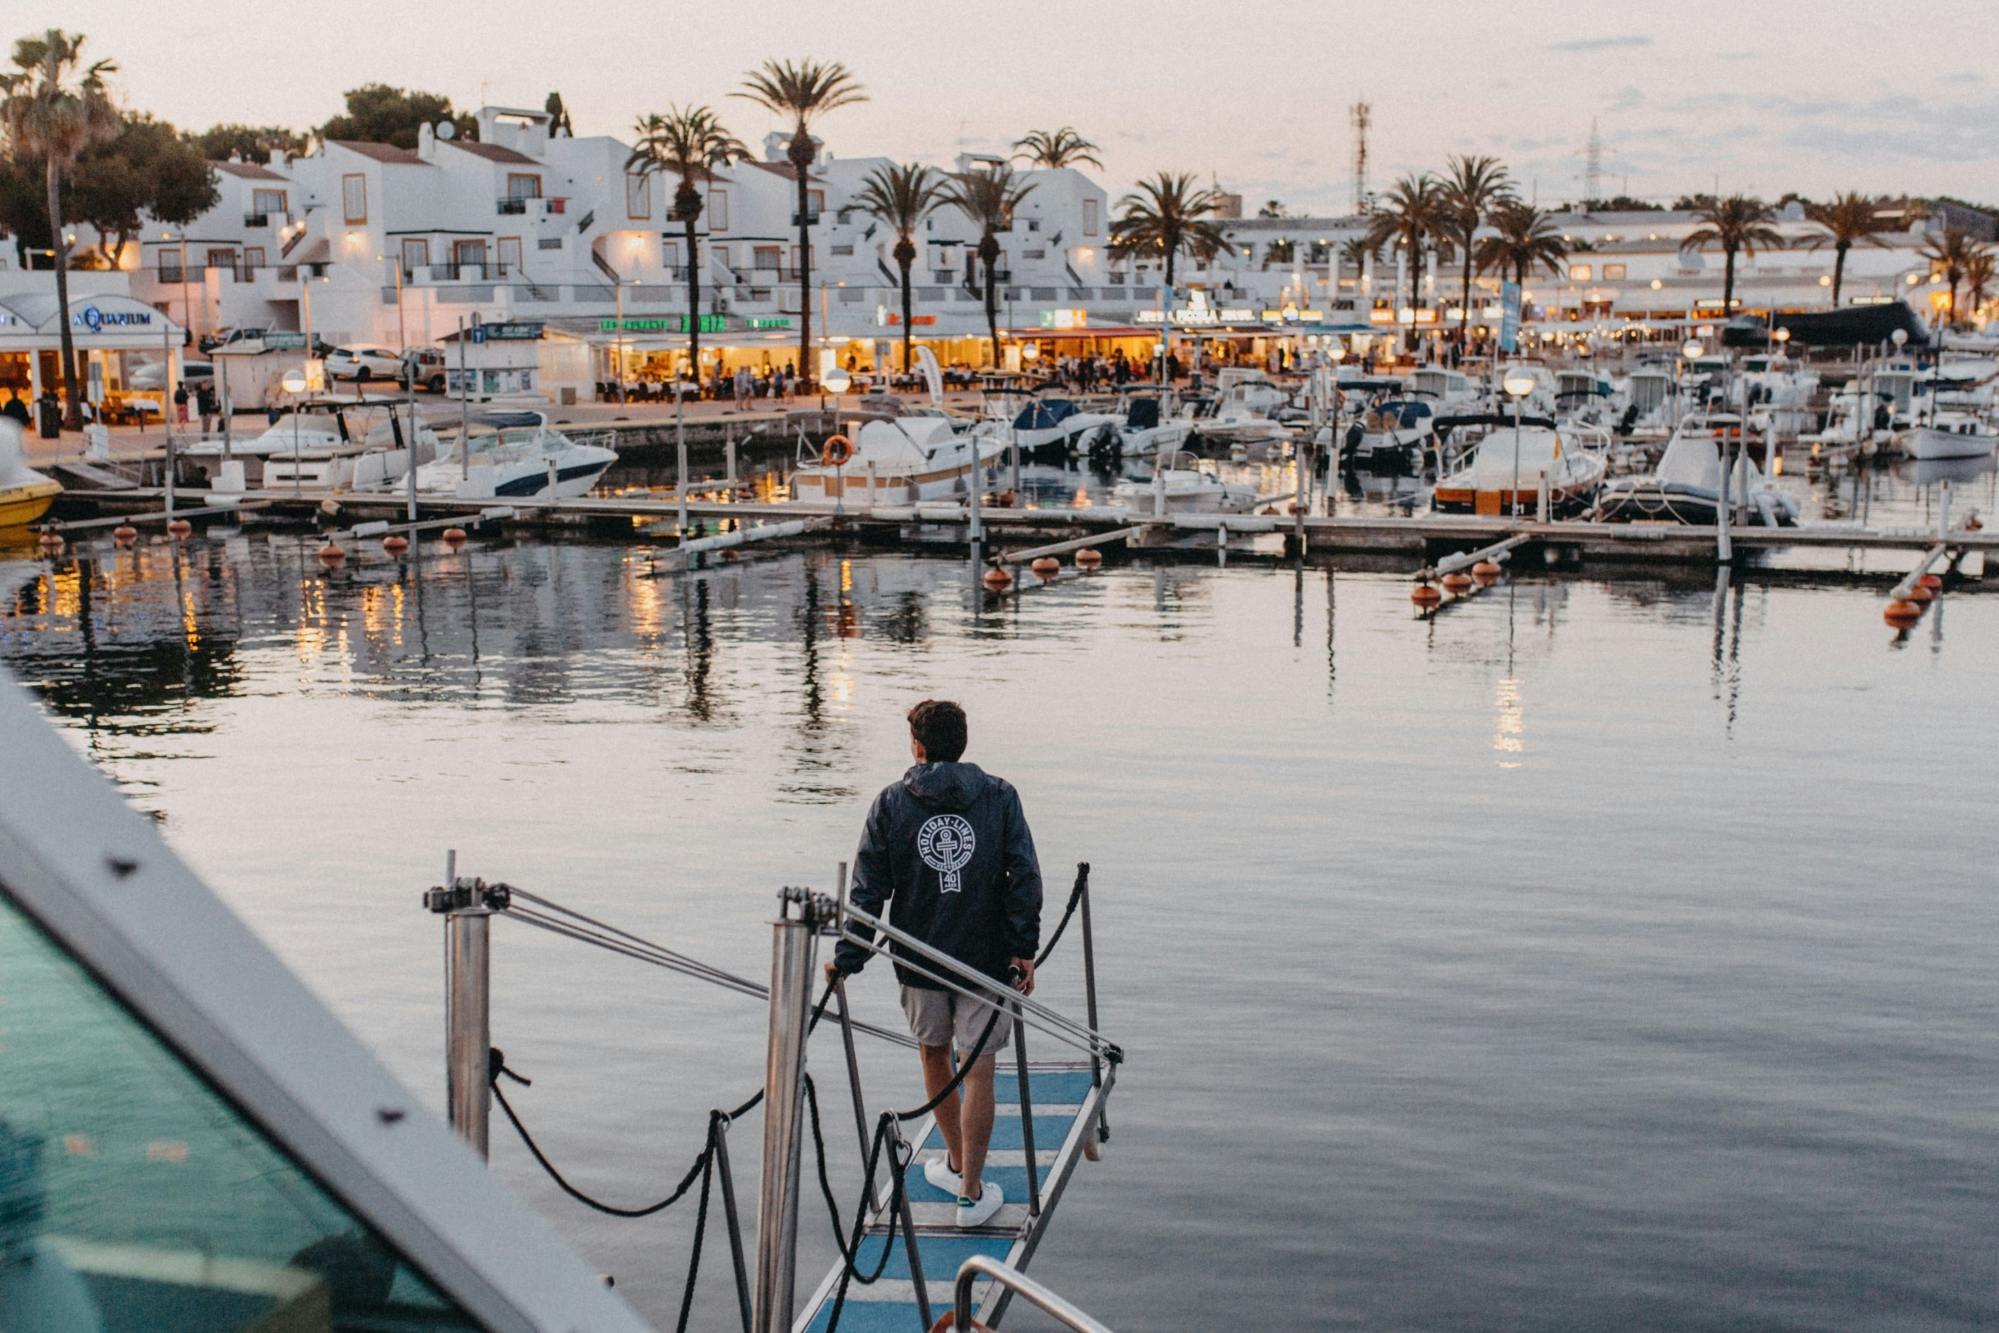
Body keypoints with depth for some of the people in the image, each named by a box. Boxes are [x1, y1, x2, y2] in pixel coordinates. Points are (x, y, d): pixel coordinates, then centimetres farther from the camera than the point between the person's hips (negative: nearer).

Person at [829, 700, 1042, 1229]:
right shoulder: (1000, 797, -1)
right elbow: (1025, 875, -8)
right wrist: (1025, 947, -8)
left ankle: (958, 1163, 36)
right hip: (986, 953, -1)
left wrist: (849, 957, 1)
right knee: (978, 1068, 4)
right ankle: (971, 1191, 5)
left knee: (934, 1053, 21)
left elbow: (869, 889, -4)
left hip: (919, 954, 1)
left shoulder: (890, 804, -2)